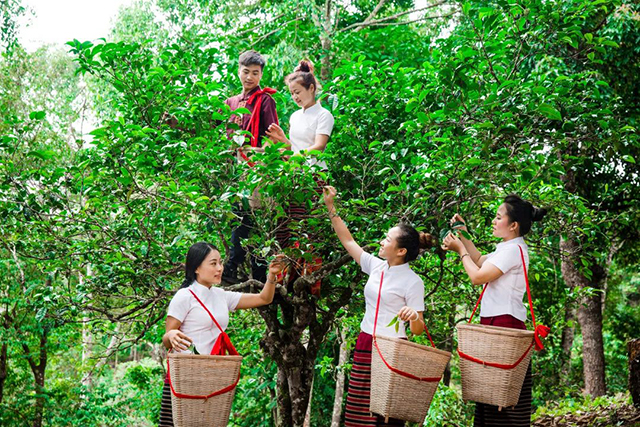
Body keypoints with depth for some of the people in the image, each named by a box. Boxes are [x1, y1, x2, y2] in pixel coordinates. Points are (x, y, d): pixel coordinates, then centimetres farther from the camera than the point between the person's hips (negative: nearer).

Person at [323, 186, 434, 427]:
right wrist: (330, 207, 11)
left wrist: (414, 317, -33)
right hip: (365, 344, 6)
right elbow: (347, 240, 15)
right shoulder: (376, 266, 5)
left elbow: (418, 330, -11)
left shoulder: (413, 282, -11)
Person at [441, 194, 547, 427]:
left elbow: (477, 276, -16)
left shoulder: (514, 250, -14)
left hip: (505, 322, -10)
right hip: (496, 322, 10)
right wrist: (463, 235, 24)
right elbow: (480, 261, 33)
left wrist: (461, 249, -2)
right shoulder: (506, 248, 17)